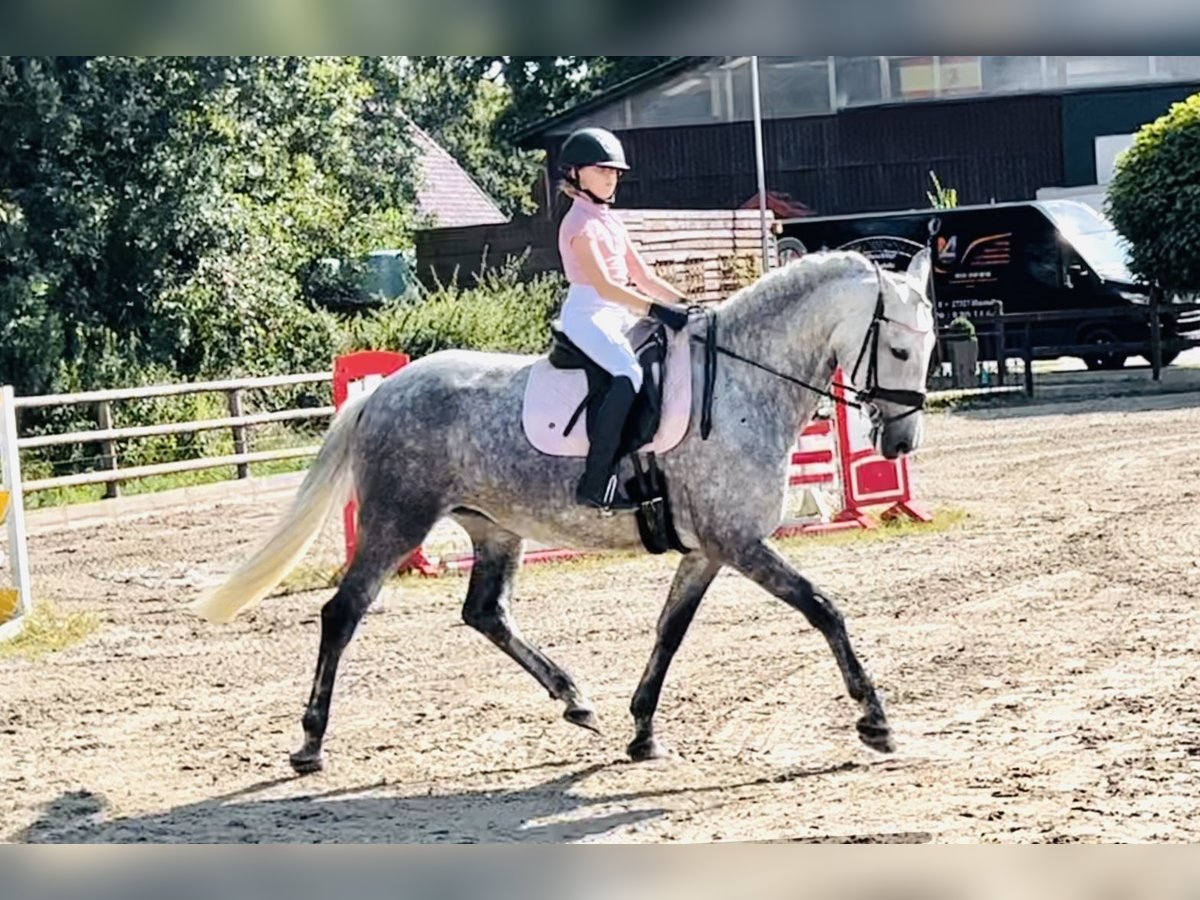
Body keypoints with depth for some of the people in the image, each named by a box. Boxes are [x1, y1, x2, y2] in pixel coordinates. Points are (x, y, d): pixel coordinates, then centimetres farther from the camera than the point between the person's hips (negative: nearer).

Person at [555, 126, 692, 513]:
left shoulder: (609, 220, 19)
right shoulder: (580, 223, -10)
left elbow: (641, 276, 18)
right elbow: (604, 285, -21)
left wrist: (684, 304, 5)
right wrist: (658, 310, -28)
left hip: (617, 317, 10)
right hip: (588, 315, -10)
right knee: (628, 374, -32)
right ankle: (596, 482, -35)